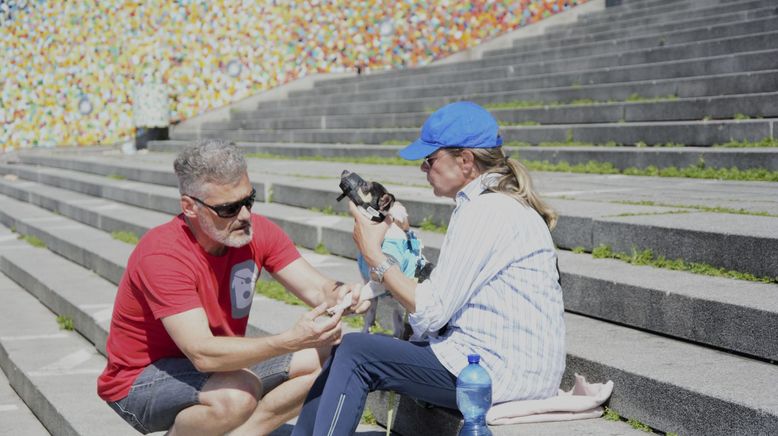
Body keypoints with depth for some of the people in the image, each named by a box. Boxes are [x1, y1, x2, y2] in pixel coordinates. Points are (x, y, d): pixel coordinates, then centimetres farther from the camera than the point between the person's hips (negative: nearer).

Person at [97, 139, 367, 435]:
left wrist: (340, 296, -37)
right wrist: (290, 341, -46)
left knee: (325, 358, -7)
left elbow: (317, 289, -12)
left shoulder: (258, 232, -9)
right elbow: (203, 354, -36)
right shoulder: (163, 254, -28)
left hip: (221, 362, 7)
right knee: (239, 393, -35)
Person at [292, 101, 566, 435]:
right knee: (348, 353, 7)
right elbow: (445, 292, 12)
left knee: (355, 353, -9)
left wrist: (374, 255, -7)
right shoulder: (499, 203, 14)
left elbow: (430, 313, -16)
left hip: (504, 374, -10)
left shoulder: (485, 212, -17)